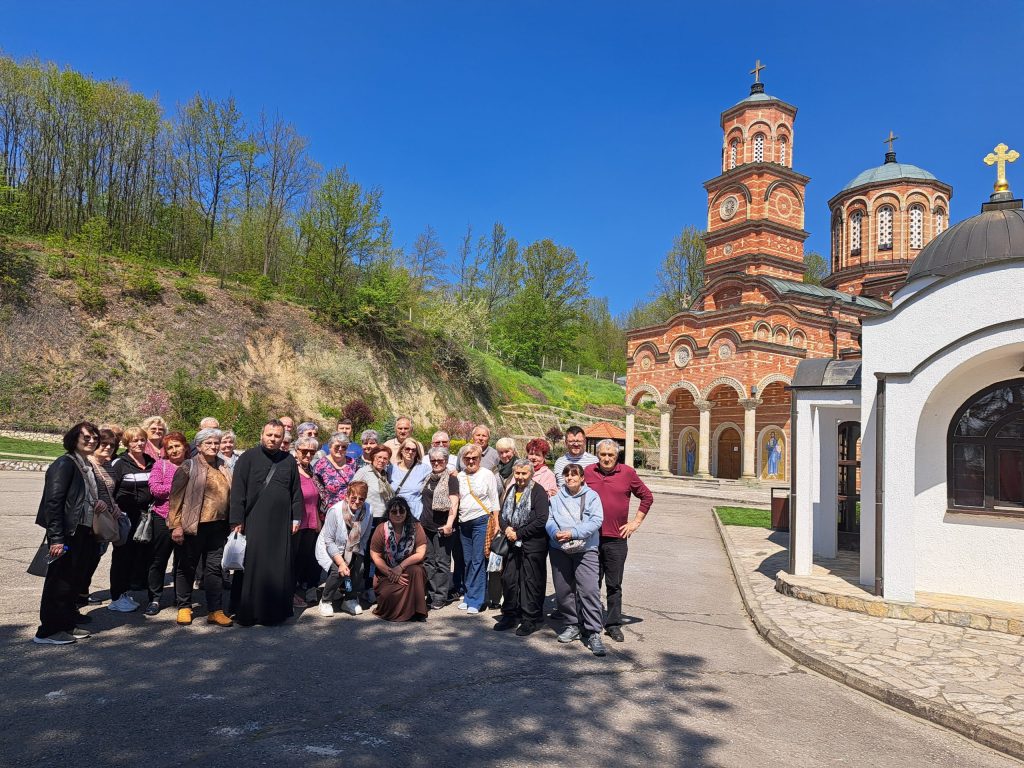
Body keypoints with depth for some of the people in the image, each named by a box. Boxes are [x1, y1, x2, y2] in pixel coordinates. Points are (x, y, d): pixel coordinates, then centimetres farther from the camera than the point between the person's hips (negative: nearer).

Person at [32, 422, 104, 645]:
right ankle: (46, 632, 11)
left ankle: (66, 624, 28)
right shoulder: (65, 464, -13)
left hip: (84, 533, 9)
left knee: (75, 580, 16)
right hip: (67, 534, -9)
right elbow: (53, 502, -18)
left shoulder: (88, 466, 13)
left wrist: (98, 503, 3)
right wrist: (56, 538, -22)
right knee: (59, 582, 0)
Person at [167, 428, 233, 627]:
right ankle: (184, 607, 23)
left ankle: (215, 610, 11)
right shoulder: (188, 467, -3)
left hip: (218, 526, 4)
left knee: (215, 568, 6)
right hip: (193, 526, -4)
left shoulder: (223, 468, 13)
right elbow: (176, 497, -7)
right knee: (187, 568, 8)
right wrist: (176, 525, -12)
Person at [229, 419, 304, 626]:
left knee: (280, 567, 5)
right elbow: (237, 490, -3)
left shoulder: (289, 461, 9)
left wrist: (296, 517, 8)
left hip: (281, 524, 3)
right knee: (251, 568, 1)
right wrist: (237, 520, -8)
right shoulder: (248, 457, 0)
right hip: (254, 522, -3)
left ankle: (277, 610, 16)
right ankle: (247, 612, 11)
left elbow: (296, 491, 14)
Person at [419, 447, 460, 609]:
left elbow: (454, 504, -12)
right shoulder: (427, 479, 16)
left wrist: (449, 524, -22)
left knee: (442, 562, -1)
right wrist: (419, 521, 18)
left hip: (442, 528, -6)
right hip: (426, 526, 7)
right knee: (428, 561, 10)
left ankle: (440, 597, 5)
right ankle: (431, 594, 18)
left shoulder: (451, 479, -4)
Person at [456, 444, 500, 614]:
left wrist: (496, 523, -5)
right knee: (468, 561, 9)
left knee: (478, 561, -6)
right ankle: (468, 595, 19)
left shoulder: (487, 474, -2)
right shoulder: (460, 476, 11)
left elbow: (494, 501, -1)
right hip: (464, 522, 5)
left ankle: (475, 600, 0)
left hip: (481, 521, -5)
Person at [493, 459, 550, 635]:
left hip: (533, 544, -7)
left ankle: (531, 619, 10)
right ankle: (510, 615, 24)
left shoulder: (538, 491, -10)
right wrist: (506, 528, -6)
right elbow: (502, 514, 16)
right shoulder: (511, 490, 12)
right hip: (512, 543, 7)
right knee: (508, 579, 11)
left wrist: (519, 533, -14)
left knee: (531, 581, -1)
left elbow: (541, 521, -17)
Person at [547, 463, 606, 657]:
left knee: (589, 590, -13)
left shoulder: (591, 496, 1)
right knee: (563, 590, 10)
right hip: (559, 549, 4)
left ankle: (593, 633, -7)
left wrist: (573, 533, -19)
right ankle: (572, 625, 28)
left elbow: (596, 521, -9)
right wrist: (555, 532, -16)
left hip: (585, 549, -4)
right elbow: (548, 519, 6)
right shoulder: (556, 496, 10)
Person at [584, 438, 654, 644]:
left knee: (614, 585, 9)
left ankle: (613, 625, 20)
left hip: (617, 539, 0)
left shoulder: (628, 473, -1)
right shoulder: (588, 472, 0)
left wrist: (635, 522, 4)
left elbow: (647, 497, 9)